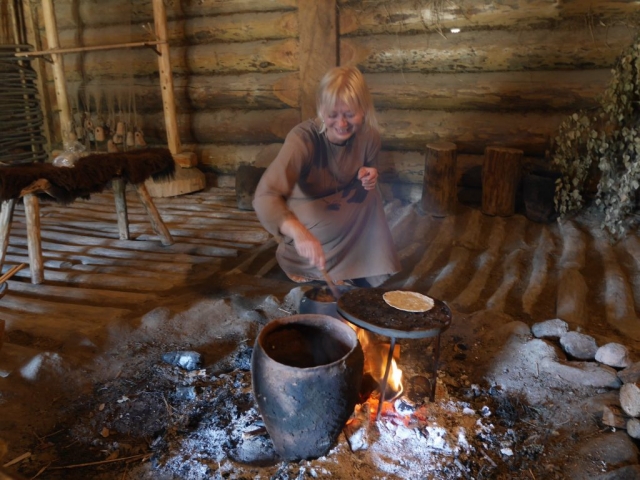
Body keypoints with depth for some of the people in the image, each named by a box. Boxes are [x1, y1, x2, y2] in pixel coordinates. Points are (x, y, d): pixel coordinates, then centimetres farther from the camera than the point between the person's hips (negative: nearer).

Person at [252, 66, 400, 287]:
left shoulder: (369, 136, -14)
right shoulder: (303, 139, -30)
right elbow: (265, 197, -42)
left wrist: (368, 178, -18)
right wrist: (299, 232, -62)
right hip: (307, 222, -5)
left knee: (369, 195, -23)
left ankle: (364, 272, -5)